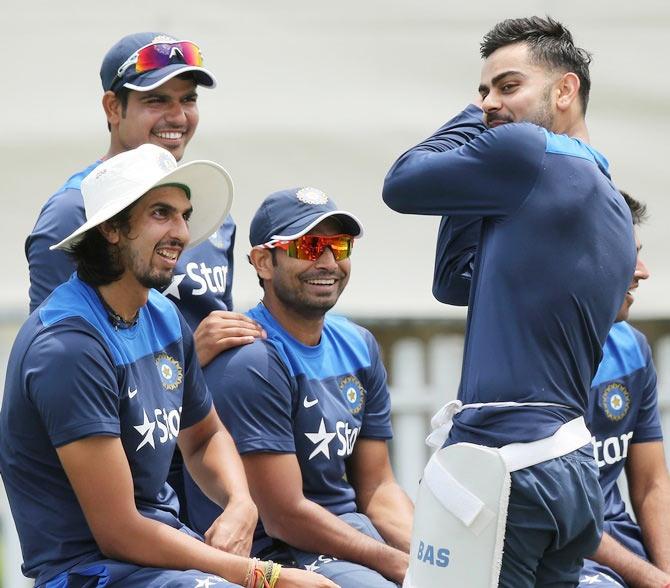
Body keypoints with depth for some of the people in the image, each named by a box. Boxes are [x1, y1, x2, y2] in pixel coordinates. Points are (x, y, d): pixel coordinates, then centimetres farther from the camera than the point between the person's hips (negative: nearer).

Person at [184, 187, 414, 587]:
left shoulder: (357, 345, 11)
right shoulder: (253, 363, -15)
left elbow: (377, 487, 11)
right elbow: (284, 516, -18)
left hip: (351, 526, 8)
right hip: (272, 552, -8)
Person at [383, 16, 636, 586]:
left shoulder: (526, 153, -7)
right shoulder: (613, 207, 21)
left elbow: (401, 184, 3)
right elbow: (455, 282, 25)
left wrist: (470, 121, 16)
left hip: (504, 460, -9)